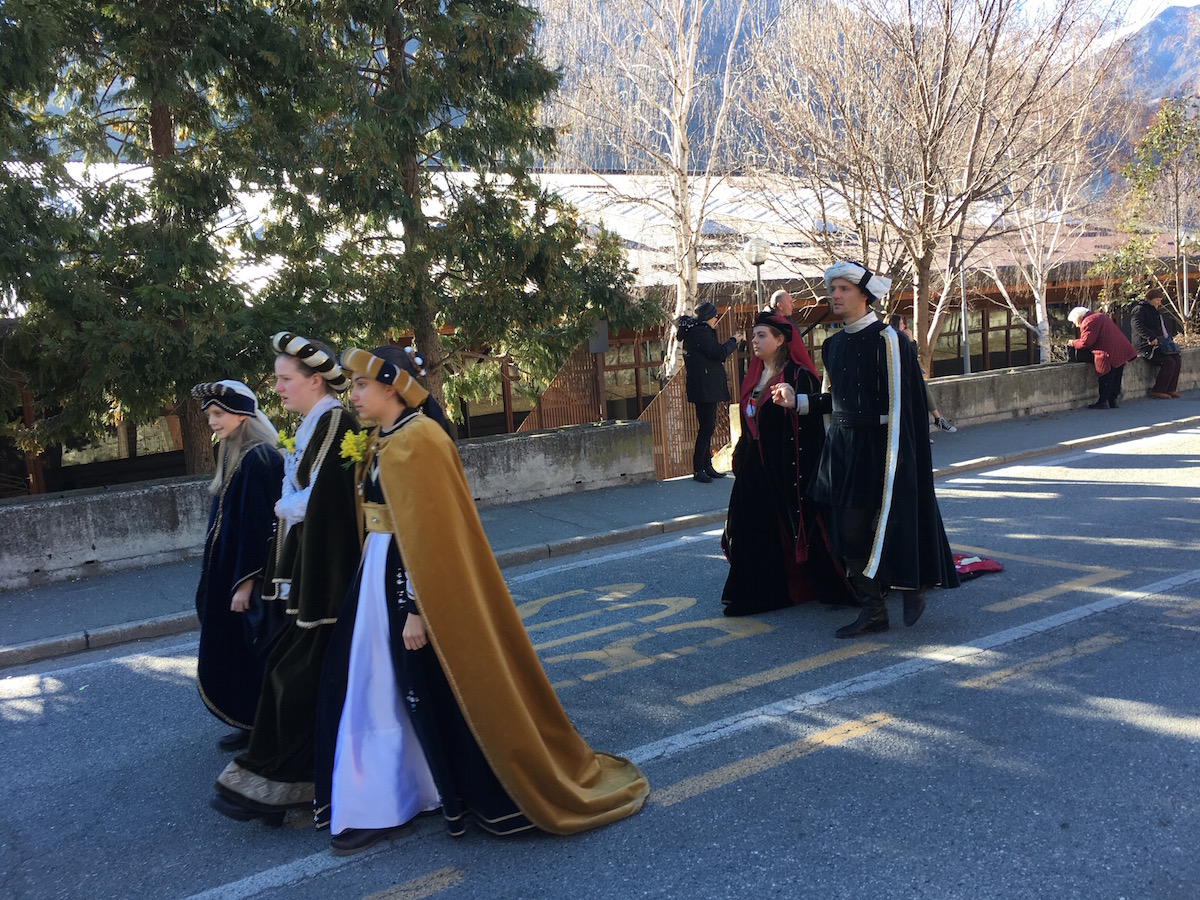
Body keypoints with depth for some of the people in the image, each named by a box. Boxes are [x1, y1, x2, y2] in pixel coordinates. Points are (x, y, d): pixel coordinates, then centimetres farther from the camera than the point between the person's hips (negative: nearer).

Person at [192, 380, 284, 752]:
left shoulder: (259, 458, -19)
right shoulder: (234, 455, 11)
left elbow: (258, 523, -22)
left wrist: (245, 581, -21)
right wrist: (228, 578, 18)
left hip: (249, 570, -10)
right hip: (228, 571, 10)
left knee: (253, 649, 1)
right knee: (235, 649, 15)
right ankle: (252, 722, 26)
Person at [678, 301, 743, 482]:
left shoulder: (699, 331, 19)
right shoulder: (699, 332, -14)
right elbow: (719, 352, -18)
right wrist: (733, 340, -4)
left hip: (706, 387, 11)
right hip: (704, 388, -11)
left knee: (707, 426, 12)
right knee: (707, 427, -10)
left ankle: (707, 466, 17)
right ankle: (698, 469, -7)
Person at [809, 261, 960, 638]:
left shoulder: (886, 339, -10)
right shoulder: (833, 345, 12)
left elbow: (897, 403, -15)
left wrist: (891, 457, -19)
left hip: (877, 445, -7)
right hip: (842, 446, 7)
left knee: (888, 519, -4)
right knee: (848, 529, 4)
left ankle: (913, 586, 24)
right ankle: (873, 611, 14)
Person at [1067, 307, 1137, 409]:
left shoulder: (1088, 322, -12)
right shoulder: (1099, 316, 20)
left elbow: (1086, 342, -16)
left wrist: (1073, 343, 1)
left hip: (1109, 354, -10)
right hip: (1121, 351, 10)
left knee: (1105, 379, -2)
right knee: (1116, 379, 15)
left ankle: (1103, 402, 3)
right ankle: (1114, 399, 21)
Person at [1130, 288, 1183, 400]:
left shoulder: (1157, 311, 25)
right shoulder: (1140, 309, -6)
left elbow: (1165, 327, 36)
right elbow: (1136, 325, -24)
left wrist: (1168, 338, 15)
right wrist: (1151, 337, -33)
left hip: (1160, 345, 9)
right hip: (1146, 346, -9)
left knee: (1177, 359, -10)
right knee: (1169, 362, -22)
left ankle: (1171, 389, -4)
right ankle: (1158, 391, -15)